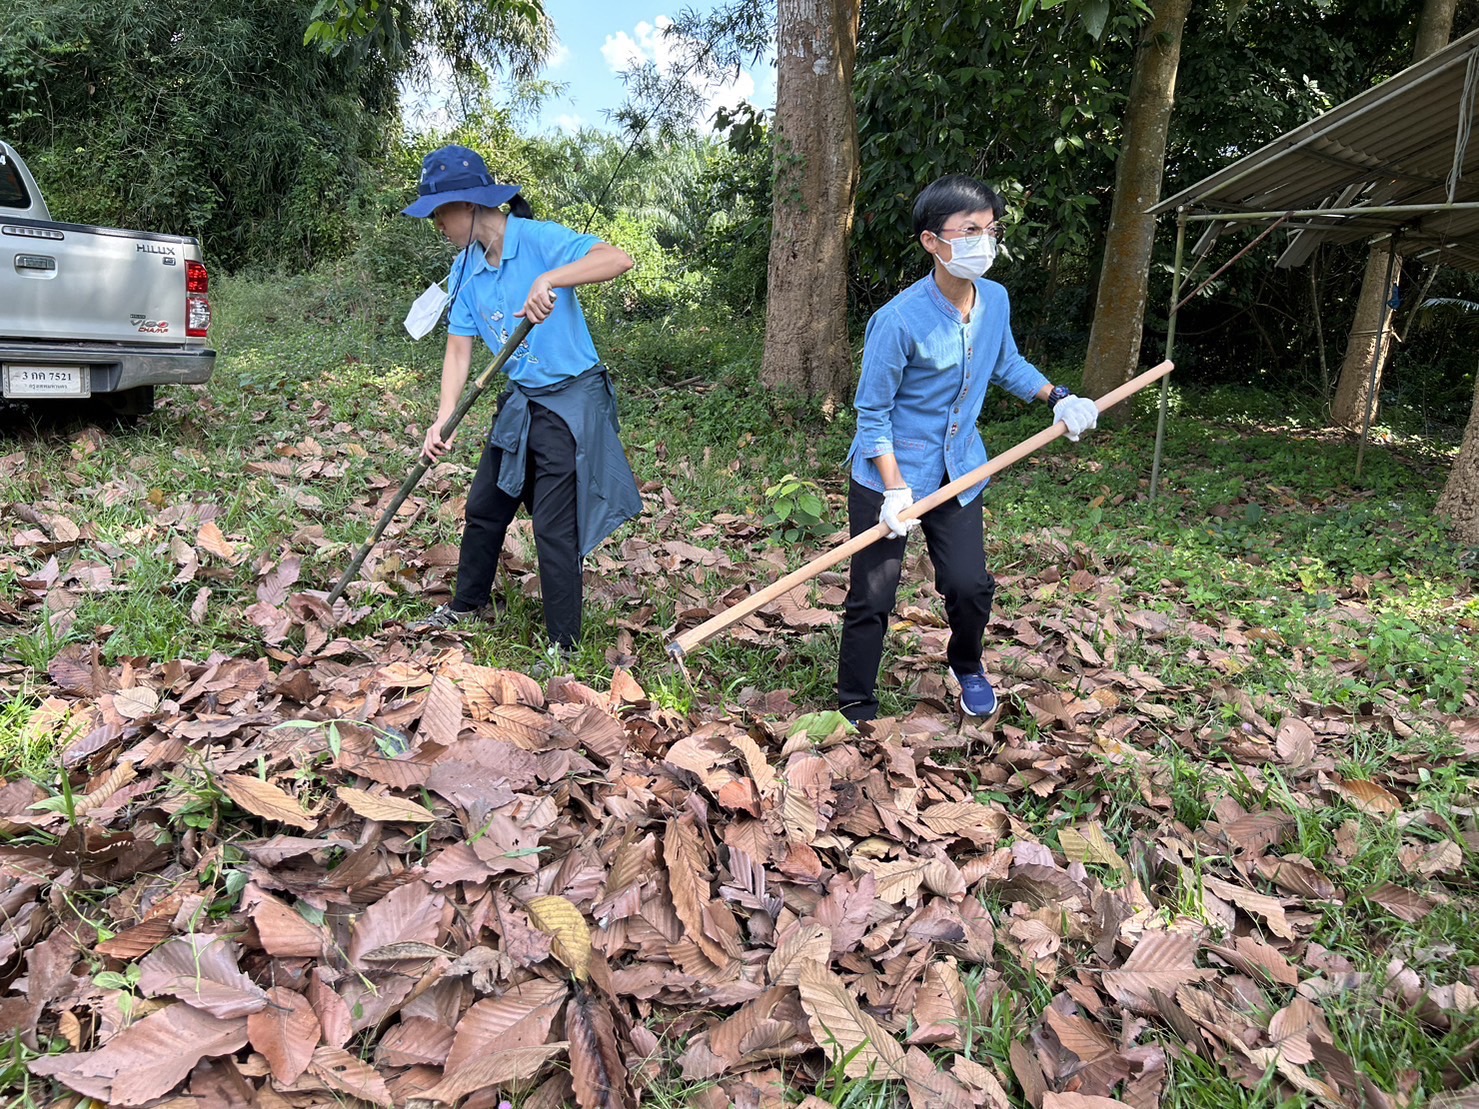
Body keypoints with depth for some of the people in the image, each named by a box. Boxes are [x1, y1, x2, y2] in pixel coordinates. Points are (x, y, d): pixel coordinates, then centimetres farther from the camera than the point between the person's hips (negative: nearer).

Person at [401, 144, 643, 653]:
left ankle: (564, 645, 9)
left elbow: (619, 259, -30)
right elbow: (458, 349, 0)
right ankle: (468, 606, 41)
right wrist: (443, 420, -12)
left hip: (571, 401, -8)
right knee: (484, 507, 18)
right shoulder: (465, 270, 3)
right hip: (521, 401, 8)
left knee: (554, 527, -6)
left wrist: (548, 279, -41)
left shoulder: (538, 239, -17)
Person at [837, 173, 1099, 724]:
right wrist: (894, 489, -22)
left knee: (970, 584, 4)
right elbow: (872, 413, -16)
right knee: (872, 598, 0)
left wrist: (1058, 398, 4)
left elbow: (1007, 364, 17)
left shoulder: (995, 300, -3)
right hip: (888, 473, -5)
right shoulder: (899, 320, -23)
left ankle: (967, 666, 37)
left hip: (958, 471, 5)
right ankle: (856, 714, 17)